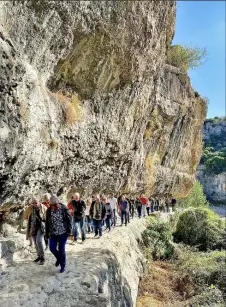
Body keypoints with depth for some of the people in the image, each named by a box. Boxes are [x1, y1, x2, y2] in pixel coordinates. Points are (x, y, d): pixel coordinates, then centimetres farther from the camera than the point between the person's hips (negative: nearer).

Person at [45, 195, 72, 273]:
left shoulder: (64, 209, -11)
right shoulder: (49, 210, -1)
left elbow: (69, 220, -6)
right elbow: (47, 223, 7)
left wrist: (69, 231, -10)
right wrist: (47, 233, 7)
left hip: (63, 233, -3)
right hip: (53, 233, 3)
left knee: (61, 249, 2)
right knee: (52, 248, -2)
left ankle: (63, 266, 20)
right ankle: (59, 258, 30)